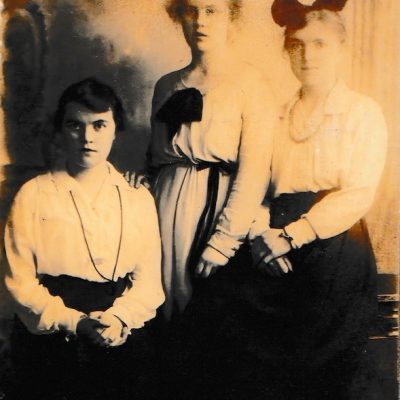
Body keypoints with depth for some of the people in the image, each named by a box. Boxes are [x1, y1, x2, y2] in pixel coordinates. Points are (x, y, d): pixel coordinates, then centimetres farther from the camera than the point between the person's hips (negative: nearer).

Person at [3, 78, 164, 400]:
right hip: (48, 342, -1)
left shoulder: (139, 198, 6)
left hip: (122, 341, 2)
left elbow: (148, 278, 1)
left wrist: (118, 318, -16)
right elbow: (20, 280, -5)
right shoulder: (33, 196, 0)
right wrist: (74, 322, -15)